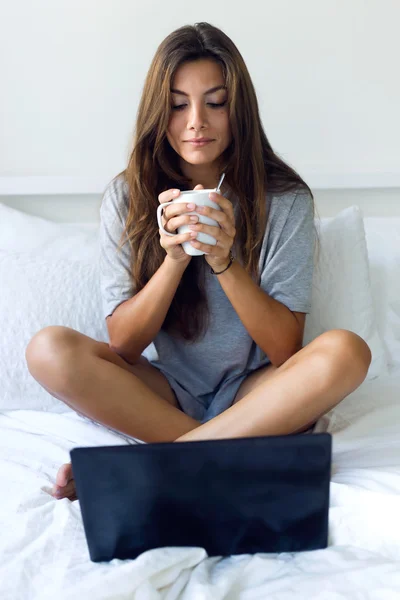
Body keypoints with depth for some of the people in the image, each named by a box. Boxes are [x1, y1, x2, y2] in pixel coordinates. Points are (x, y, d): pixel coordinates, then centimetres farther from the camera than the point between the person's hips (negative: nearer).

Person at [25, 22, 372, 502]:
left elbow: (285, 349, -11)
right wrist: (175, 258, -24)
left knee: (345, 350, -29)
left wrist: (224, 261, -25)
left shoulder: (284, 199, -7)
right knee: (49, 349, -24)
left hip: (253, 393, 0)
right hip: (164, 393, 1)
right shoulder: (126, 196, -4)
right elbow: (123, 342, -8)